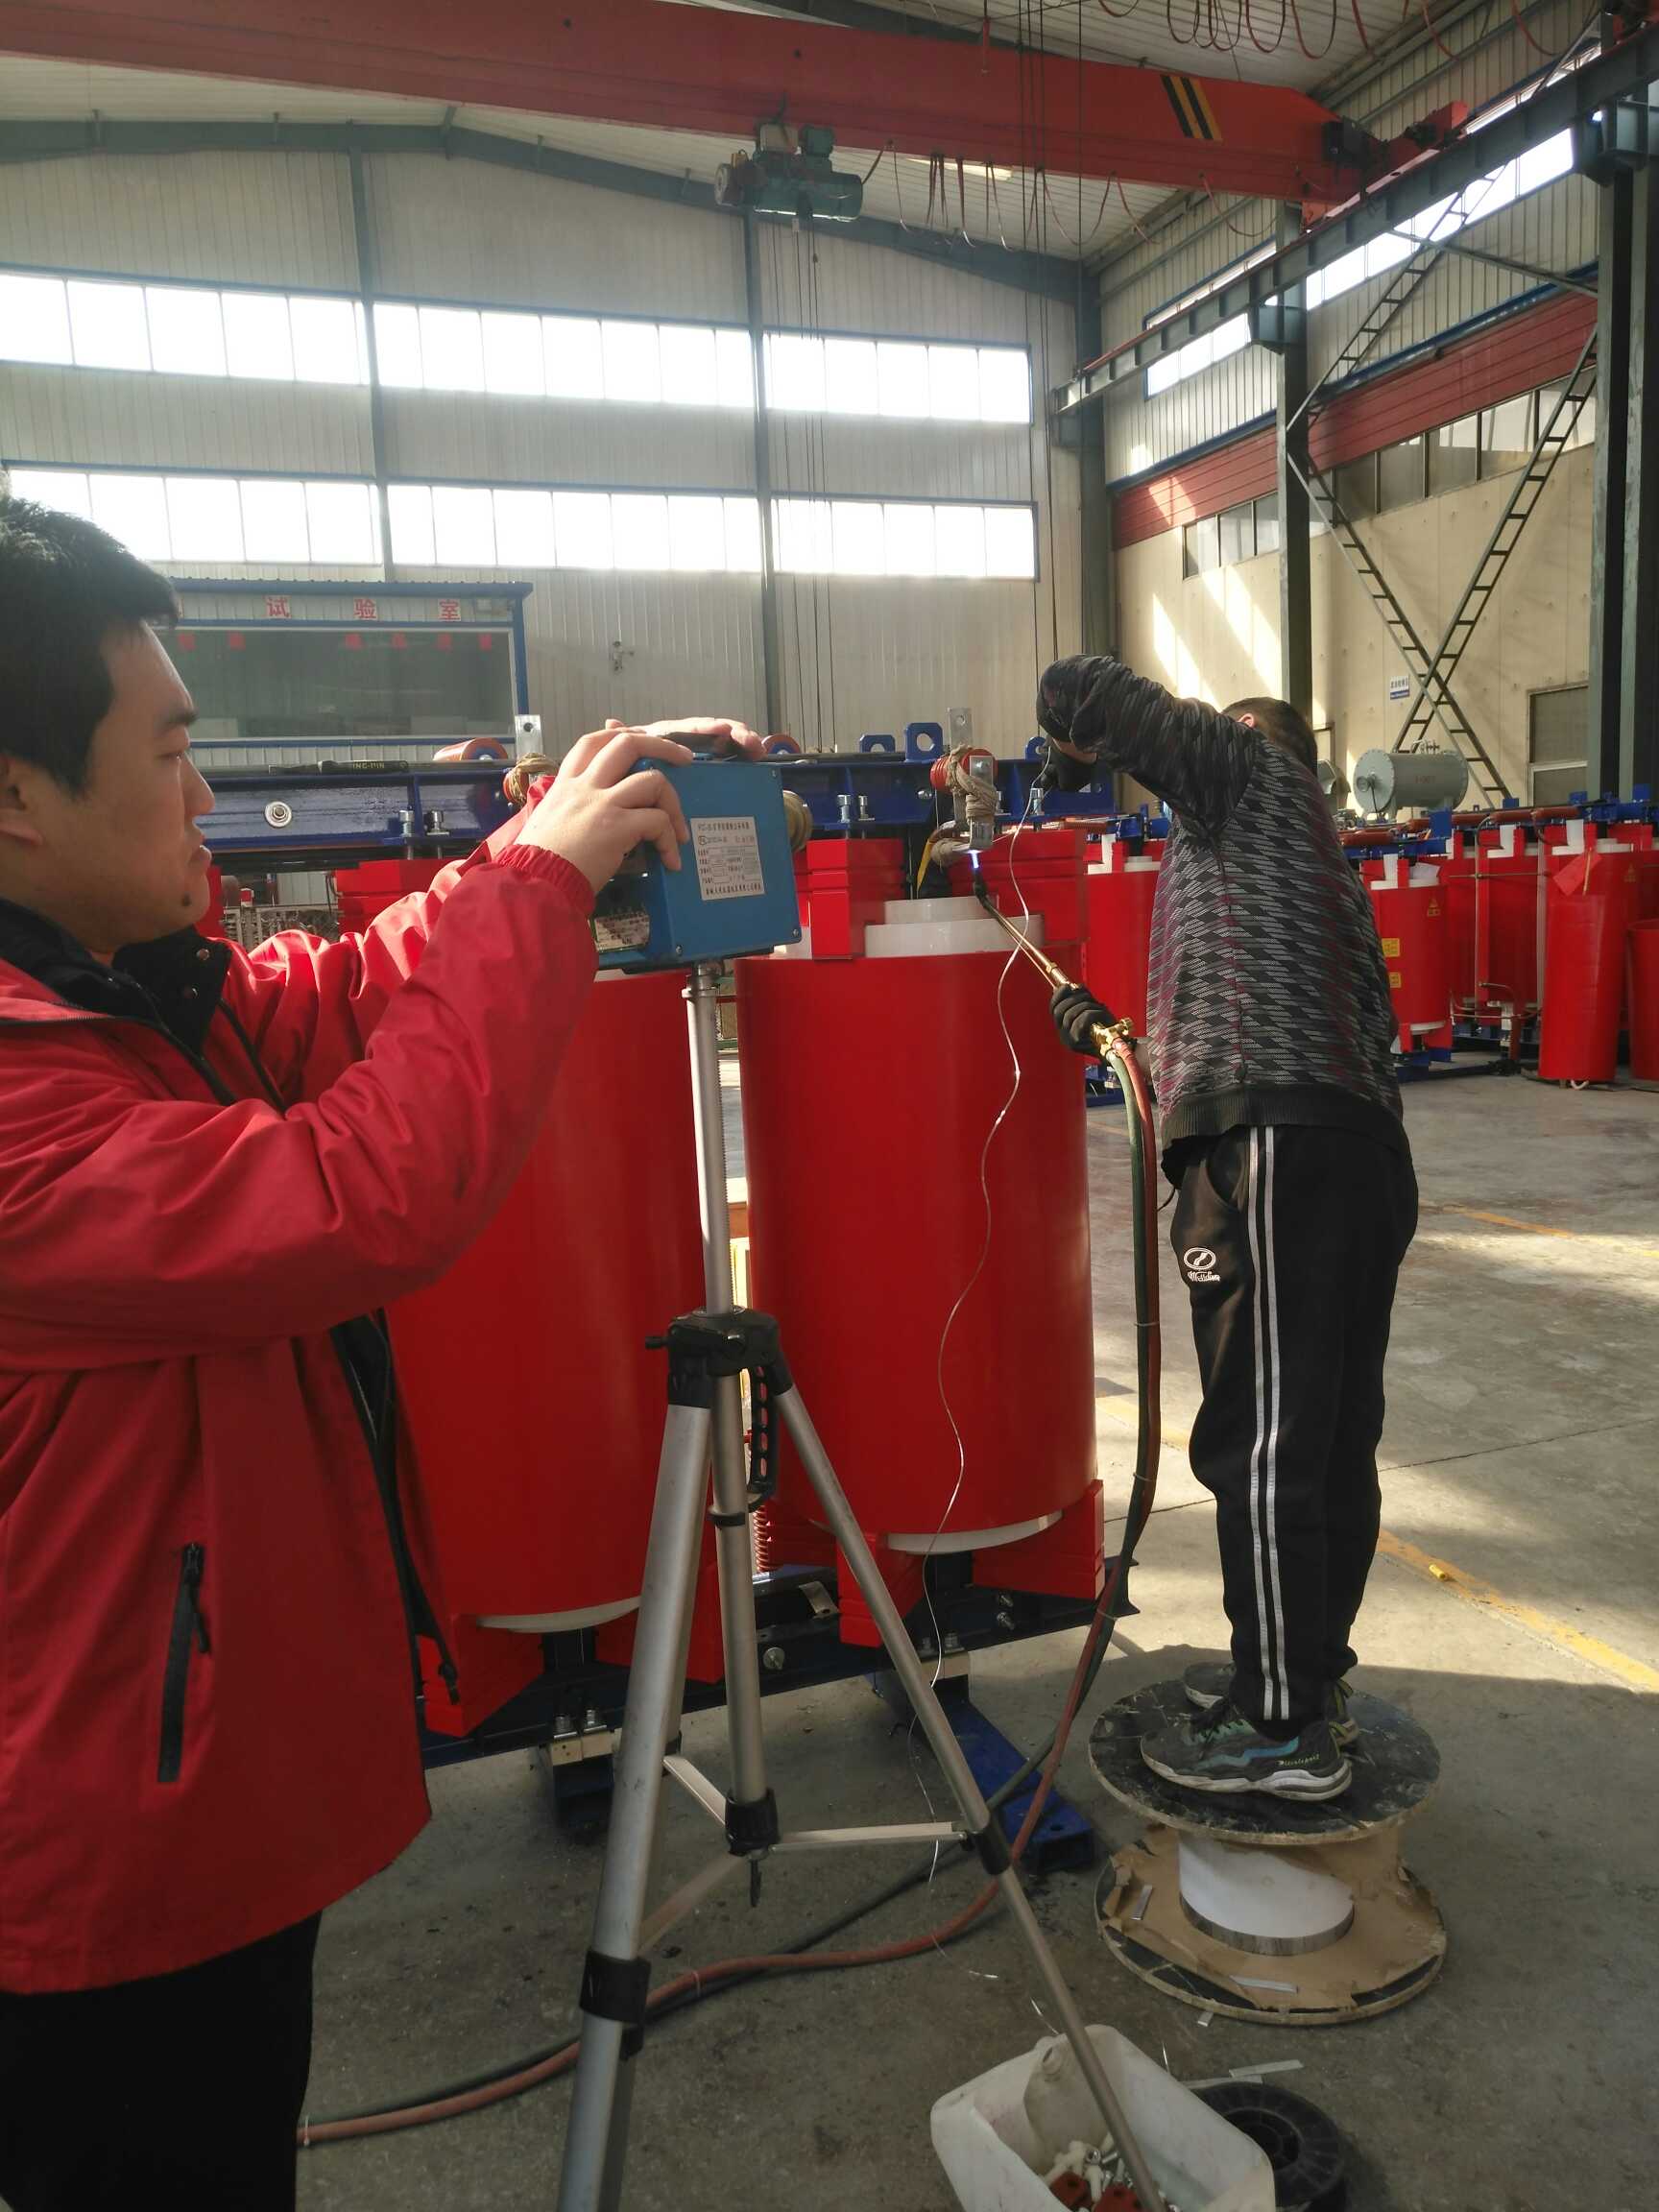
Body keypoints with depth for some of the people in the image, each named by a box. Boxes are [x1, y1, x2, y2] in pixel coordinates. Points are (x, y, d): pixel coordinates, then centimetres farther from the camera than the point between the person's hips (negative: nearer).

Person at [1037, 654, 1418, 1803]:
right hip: (1365, 1152, 10)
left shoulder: (1252, 768, 7)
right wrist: (1117, 1039, 26)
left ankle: (1284, 1729, 5)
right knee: (1332, 1439, 16)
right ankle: (1306, 1667, 30)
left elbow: (1084, 687, -1)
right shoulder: (1324, 869, 30)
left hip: (1277, 1158, -10)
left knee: (1257, 1450, -4)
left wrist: (1075, 756, 18)